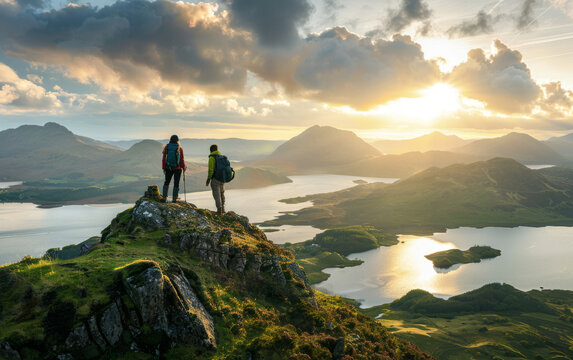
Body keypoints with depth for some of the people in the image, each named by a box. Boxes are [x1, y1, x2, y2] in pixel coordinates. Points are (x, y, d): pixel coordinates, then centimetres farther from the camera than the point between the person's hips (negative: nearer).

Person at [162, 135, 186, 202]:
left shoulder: (166, 147, -2)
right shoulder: (179, 148, -8)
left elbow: (163, 158, 0)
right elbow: (182, 159, -6)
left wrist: (164, 168, 9)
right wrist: (184, 167, 9)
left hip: (168, 168, 2)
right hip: (177, 168, -2)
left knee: (166, 182, 16)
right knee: (176, 183, 8)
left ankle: (164, 197, 8)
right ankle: (174, 198, 8)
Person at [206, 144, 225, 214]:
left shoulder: (212, 158, -11)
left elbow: (211, 170, -16)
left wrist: (208, 180, -10)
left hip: (215, 179, -6)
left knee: (217, 195, 0)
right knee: (222, 194, 18)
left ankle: (219, 210, -3)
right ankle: (223, 209, 20)